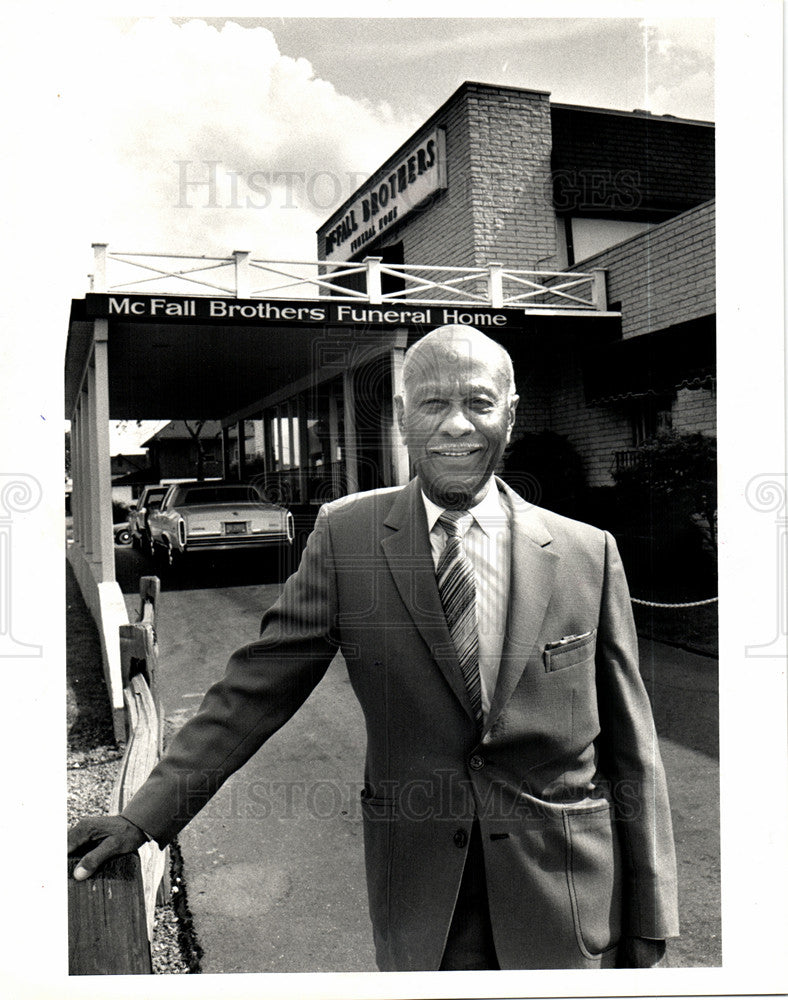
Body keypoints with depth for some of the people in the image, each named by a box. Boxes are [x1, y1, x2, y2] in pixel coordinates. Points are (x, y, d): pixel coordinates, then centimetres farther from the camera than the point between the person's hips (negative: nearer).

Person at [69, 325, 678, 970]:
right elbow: (258, 689, -4)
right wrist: (144, 816, -9)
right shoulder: (346, 536, -7)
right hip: (420, 901, 0)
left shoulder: (588, 553, -6)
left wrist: (647, 927, 1)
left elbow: (630, 748, -2)